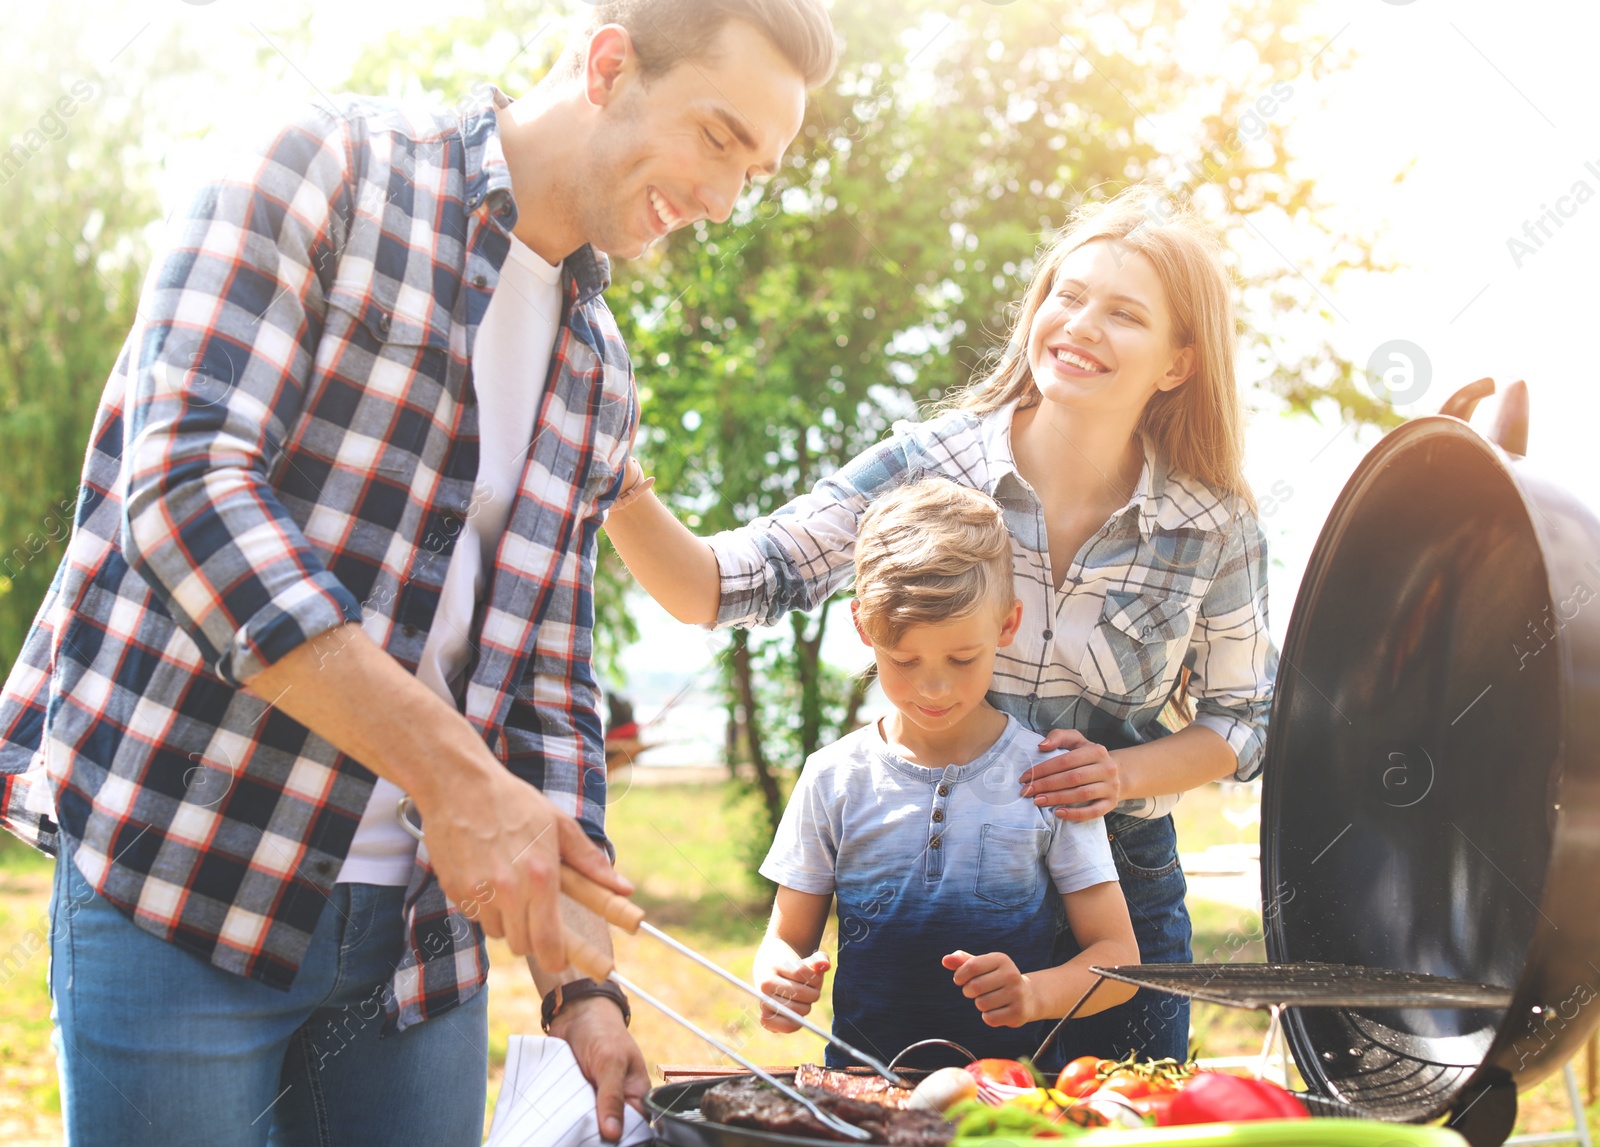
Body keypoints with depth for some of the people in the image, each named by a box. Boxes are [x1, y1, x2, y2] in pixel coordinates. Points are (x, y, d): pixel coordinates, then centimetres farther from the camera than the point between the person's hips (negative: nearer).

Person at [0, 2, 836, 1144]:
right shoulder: (327, 167, -5)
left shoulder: (599, 381, 13)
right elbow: (187, 485, -18)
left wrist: (583, 986, 2)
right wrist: (460, 779, -22)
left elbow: (550, 687, 13)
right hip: (180, 879, -6)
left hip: (422, 926, 6)